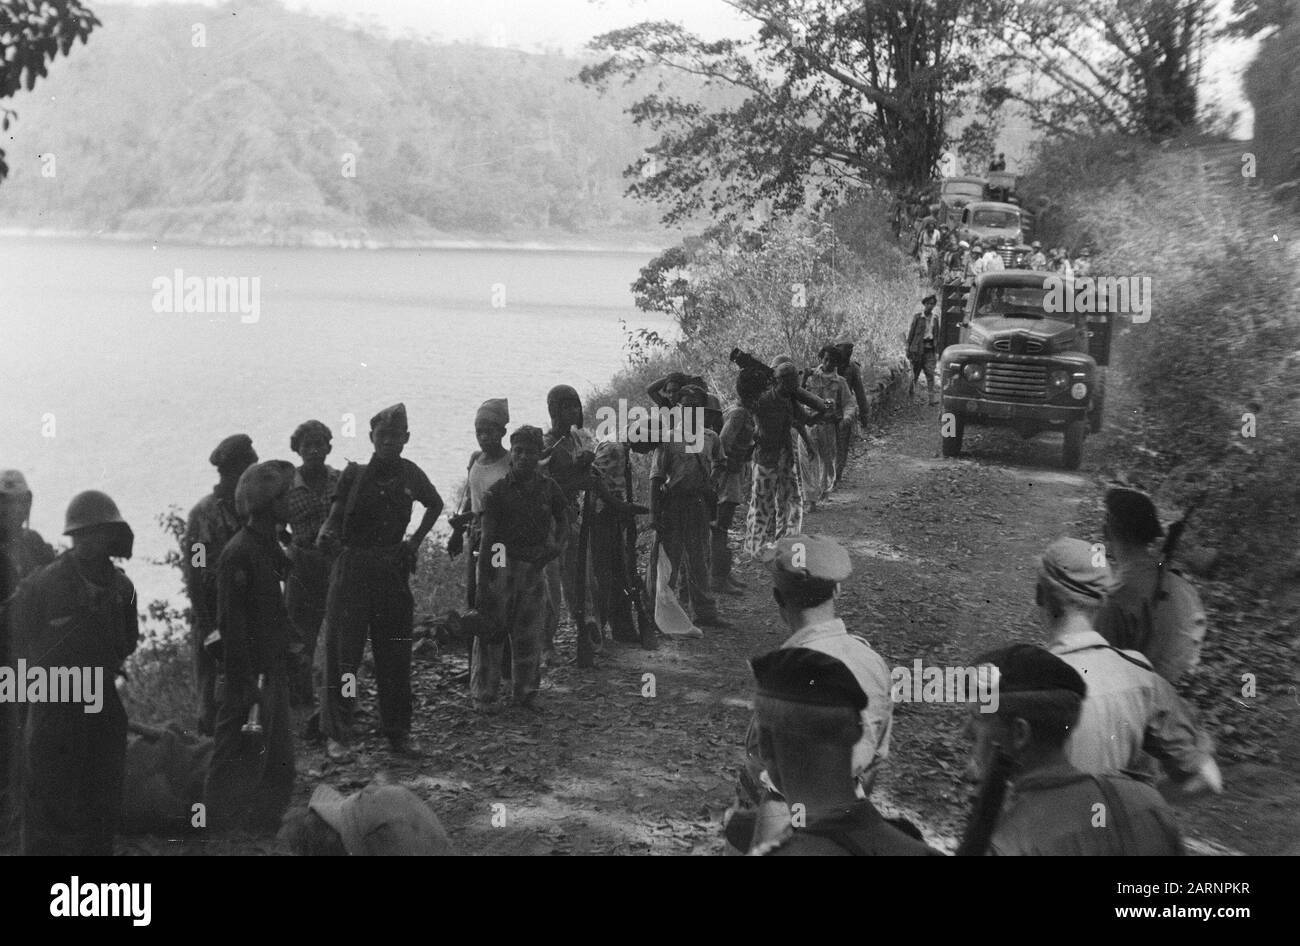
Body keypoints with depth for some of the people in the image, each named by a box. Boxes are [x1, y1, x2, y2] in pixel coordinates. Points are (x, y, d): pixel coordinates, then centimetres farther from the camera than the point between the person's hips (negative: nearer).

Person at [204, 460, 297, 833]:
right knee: (238, 769, -3)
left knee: (279, 767, 16)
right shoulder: (239, 553, -17)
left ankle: (264, 830, 27)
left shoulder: (270, 548, 12)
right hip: (251, 677, -10)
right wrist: (246, 685, -22)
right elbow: (232, 625, -20)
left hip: (274, 673, 10)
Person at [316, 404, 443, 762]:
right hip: (353, 568, -3)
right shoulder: (354, 475, -5)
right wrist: (326, 535, -31)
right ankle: (336, 735, 6)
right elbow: (335, 519, -9)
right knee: (342, 652, -3)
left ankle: (398, 731, 21)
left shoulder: (410, 475, 4)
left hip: (394, 569, 3)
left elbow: (436, 505, 22)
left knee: (396, 653, 9)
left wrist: (415, 541, 12)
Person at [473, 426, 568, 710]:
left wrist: (554, 543, 0)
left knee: (530, 635, 8)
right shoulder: (496, 491, -6)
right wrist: (482, 584, -14)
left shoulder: (547, 487, 5)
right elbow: (488, 538, -9)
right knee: (492, 630, -2)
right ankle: (483, 695, 7)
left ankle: (527, 692, 20)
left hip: (535, 566, 3)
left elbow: (562, 519, 21)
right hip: (502, 565, -3)